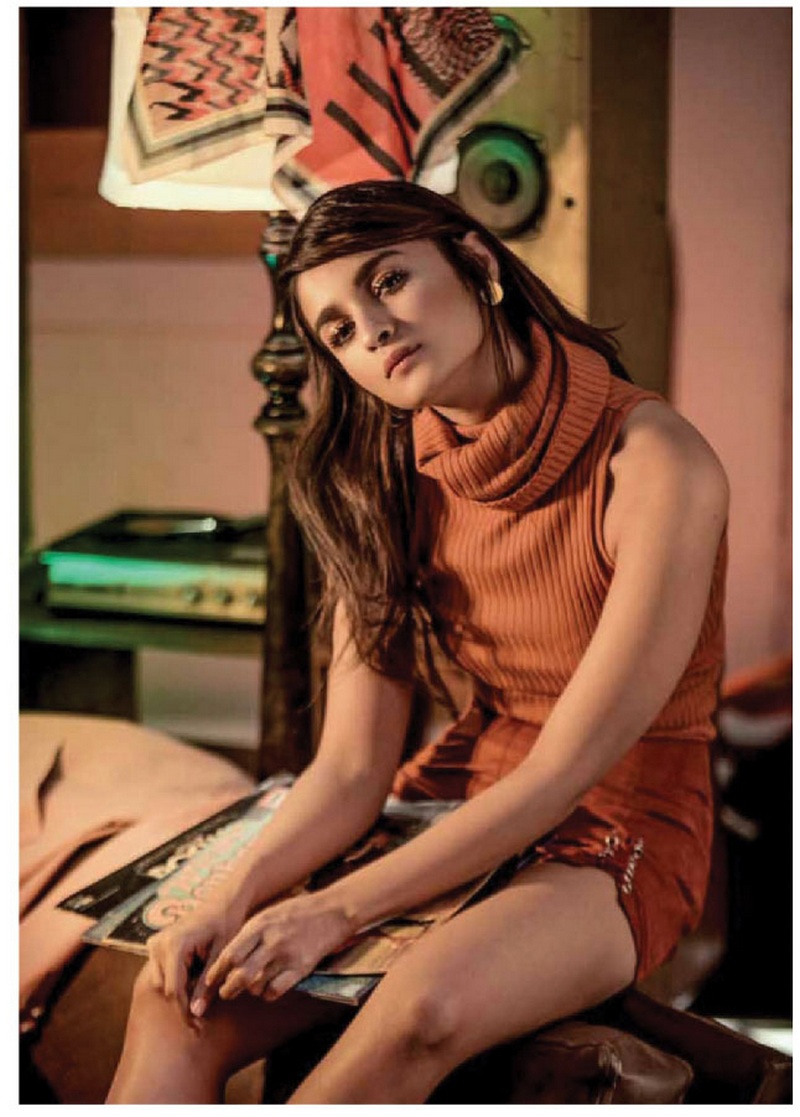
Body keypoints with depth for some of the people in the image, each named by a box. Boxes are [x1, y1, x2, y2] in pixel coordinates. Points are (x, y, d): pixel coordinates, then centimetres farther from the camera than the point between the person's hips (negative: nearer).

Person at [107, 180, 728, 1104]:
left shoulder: (654, 461, -19)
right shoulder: (389, 483, 0)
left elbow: (565, 770, -19)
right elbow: (352, 766, -4)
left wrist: (339, 909, -21)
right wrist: (231, 901, -21)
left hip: (622, 831, -5)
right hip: (455, 802, 5)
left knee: (423, 1006, -36)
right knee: (177, 991, -18)